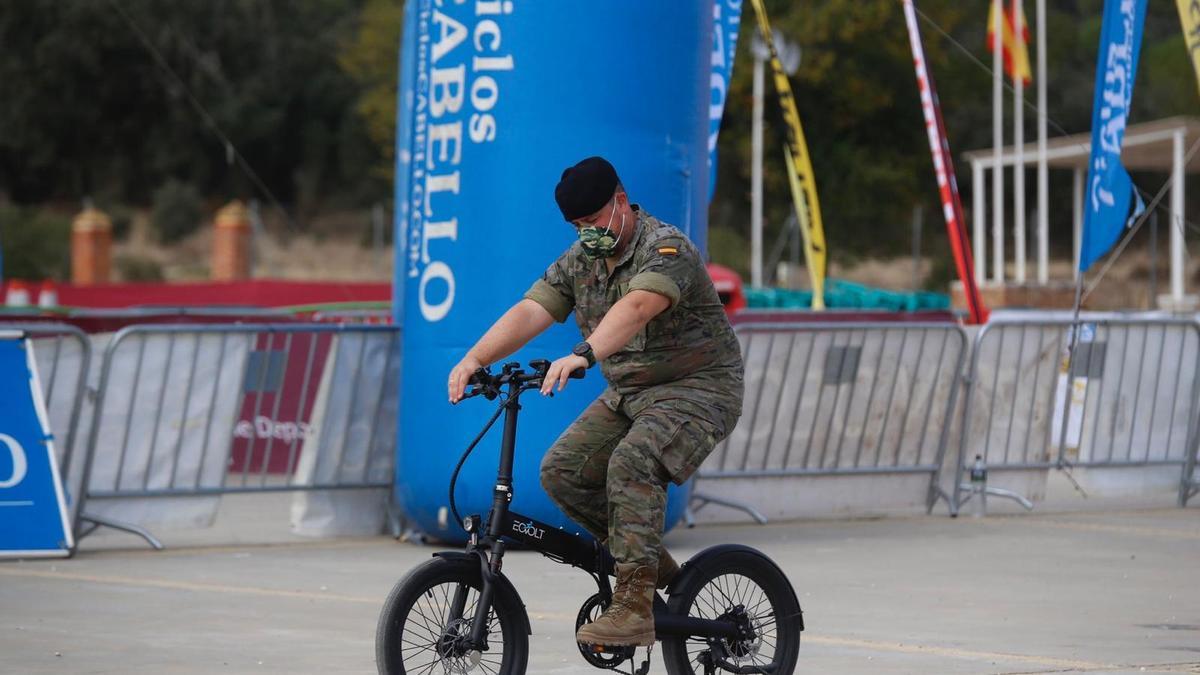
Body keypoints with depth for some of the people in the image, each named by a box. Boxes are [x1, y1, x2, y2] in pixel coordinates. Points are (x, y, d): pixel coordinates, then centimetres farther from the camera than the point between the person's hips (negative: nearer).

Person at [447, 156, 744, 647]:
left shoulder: (666, 248, -19)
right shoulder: (579, 261, 5)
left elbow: (636, 307, -39)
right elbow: (530, 312, -8)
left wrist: (582, 356, -54)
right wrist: (475, 358, -25)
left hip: (699, 389, -8)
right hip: (627, 393, 8)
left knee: (631, 464, -31)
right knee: (561, 472, -6)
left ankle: (634, 607, -32)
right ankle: (653, 565, 9)